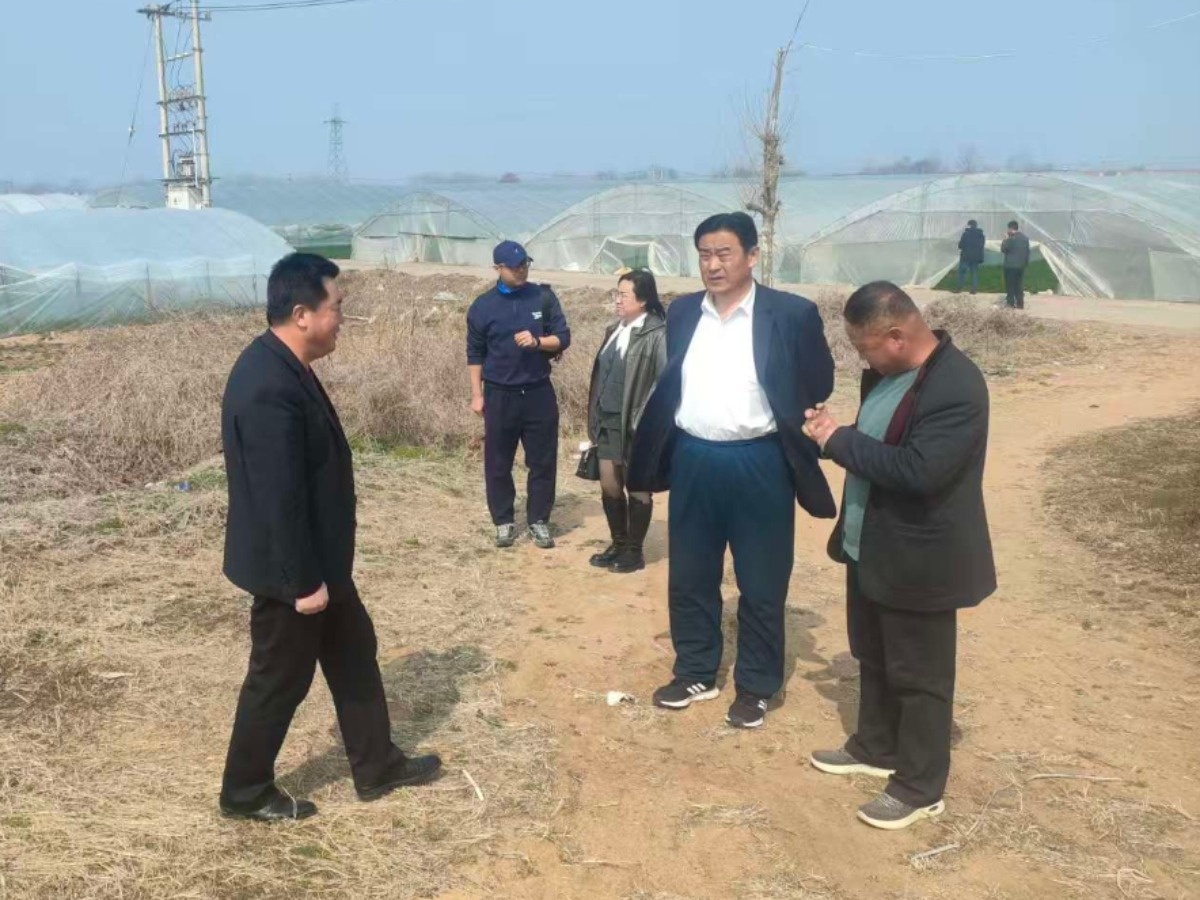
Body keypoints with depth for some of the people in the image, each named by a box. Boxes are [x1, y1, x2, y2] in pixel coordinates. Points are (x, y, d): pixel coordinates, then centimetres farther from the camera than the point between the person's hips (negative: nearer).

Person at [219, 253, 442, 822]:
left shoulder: (284, 367, 4)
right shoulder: (269, 386, -29)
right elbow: (278, 497, -28)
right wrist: (302, 581, -21)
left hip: (318, 559, 10)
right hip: (289, 571, -10)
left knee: (354, 657, 20)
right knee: (279, 680, 8)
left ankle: (377, 768, 36)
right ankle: (245, 793, 29)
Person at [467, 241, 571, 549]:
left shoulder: (544, 297, -1)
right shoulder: (483, 306, -2)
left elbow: (563, 338, -1)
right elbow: (475, 353, 4)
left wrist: (537, 341, -20)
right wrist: (477, 395, 1)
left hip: (539, 392, 1)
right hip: (499, 394, 0)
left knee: (543, 460, 6)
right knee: (498, 463, 6)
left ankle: (539, 521, 18)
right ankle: (503, 522, 20)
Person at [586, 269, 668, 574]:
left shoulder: (657, 334, -14)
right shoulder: (615, 330, 10)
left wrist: (645, 420, -18)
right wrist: (596, 416, 13)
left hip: (636, 426, -7)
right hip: (608, 421, 8)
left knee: (637, 488, 5)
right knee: (609, 486, 13)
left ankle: (635, 551, 17)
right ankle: (618, 544, 28)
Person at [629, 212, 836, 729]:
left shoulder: (792, 314, -8)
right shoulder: (682, 313, 6)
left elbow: (817, 387, 0)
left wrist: (796, 444, -3)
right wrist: (660, 449, 8)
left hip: (759, 464, -4)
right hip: (693, 460, 4)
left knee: (761, 586, 7)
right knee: (689, 578, 13)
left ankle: (755, 686, 24)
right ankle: (695, 673, 31)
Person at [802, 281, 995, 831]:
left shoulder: (956, 387, -25)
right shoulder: (886, 371, 4)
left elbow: (919, 471, -32)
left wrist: (839, 441, -23)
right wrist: (834, 435, -3)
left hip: (919, 560, -9)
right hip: (869, 548, 9)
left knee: (919, 676, 6)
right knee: (873, 660, 23)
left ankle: (920, 788, 21)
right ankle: (875, 749, 42)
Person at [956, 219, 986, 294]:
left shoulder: (966, 233, -10)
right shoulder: (981, 235, 9)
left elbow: (960, 245, -9)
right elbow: (982, 246, 12)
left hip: (966, 256, -5)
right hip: (976, 256, 5)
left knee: (962, 271, 4)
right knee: (974, 272, 9)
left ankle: (960, 288, -1)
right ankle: (974, 289, 5)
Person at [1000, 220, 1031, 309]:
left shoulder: (1011, 239, -15)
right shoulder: (1025, 238, 8)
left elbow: (1003, 249, -10)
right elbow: (1027, 252, 12)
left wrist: (1004, 242, 5)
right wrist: (1026, 263, 18)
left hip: (1010, 265, -7)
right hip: (1021, 265, 7)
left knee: (1010, 285, 0)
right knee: (1019, 285, 11)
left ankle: (1010, 303, 0)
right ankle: (1020, 304, 11)